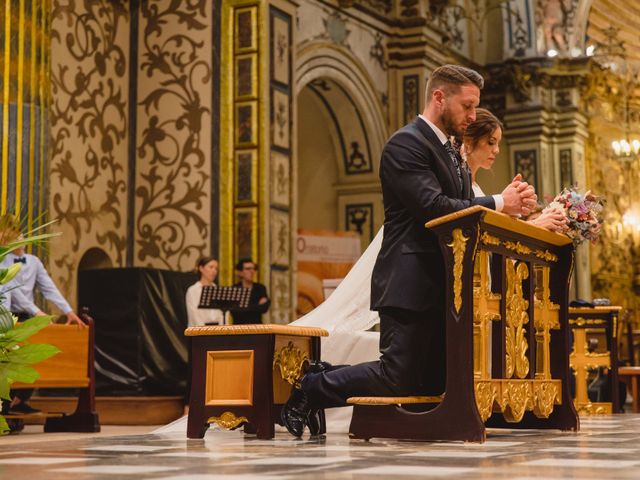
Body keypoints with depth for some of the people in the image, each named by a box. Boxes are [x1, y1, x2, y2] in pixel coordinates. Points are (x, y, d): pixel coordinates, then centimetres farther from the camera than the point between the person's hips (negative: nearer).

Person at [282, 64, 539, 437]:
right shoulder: (407, 144, -10)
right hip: (410, 284, -10)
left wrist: (512, 203, -2)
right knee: (399, 378, -11)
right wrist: (498, 203, -17)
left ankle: (325, 378, 20)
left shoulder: (453, 155, 21)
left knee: (436, 381, 10)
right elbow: (433, 207, -22)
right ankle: (311, 388, 10)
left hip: (441, 286, 10)